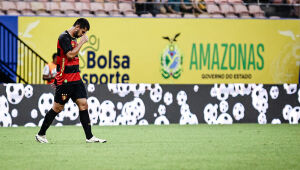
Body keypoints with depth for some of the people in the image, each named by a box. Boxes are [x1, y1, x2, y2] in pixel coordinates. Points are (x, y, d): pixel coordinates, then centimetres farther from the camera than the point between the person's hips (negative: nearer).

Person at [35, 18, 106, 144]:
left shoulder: (73, 38, 16)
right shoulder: (64, 37, -12)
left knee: (83, 105, 0)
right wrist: (82, 42, -14)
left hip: (75, 79, 9)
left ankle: (89, 137, -2)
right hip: (65, 80, -9)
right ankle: (41, 134, 12)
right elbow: (70, 54, -22)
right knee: (58, 107, -1)